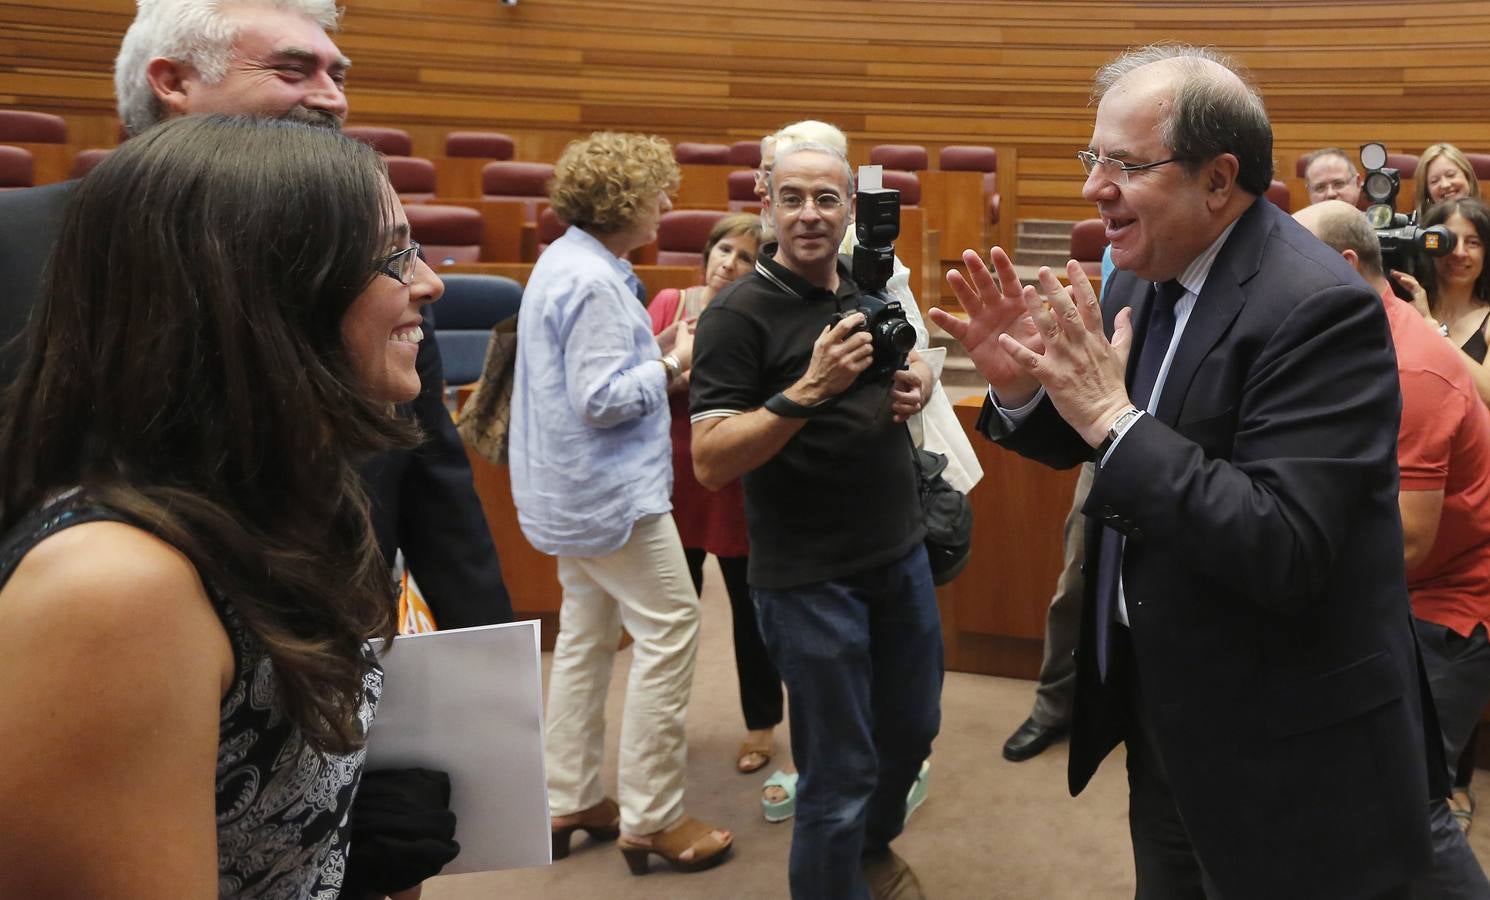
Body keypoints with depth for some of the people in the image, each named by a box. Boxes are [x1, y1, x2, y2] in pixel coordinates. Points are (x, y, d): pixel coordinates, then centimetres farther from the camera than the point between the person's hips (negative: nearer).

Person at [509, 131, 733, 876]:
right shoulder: (591, 282, -21)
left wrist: (655, 353, 5)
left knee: (586, 635, 15)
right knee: (669, 629, -4)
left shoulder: (569, 262, 11)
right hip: (608, 490, -11)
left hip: (576, 488, 11)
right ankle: (650, 819, 2)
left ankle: (570, 802, 23)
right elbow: (600, 400, -24)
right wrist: (671, 367, -12)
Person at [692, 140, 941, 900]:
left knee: (913, 727, 23)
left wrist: (917, 379, -2)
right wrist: (809, 390, -32)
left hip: (901, 553, 7)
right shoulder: (738, 313, -16)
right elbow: (710, 464, -21)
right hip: (810, 578, -7)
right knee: (839, 772, 5)